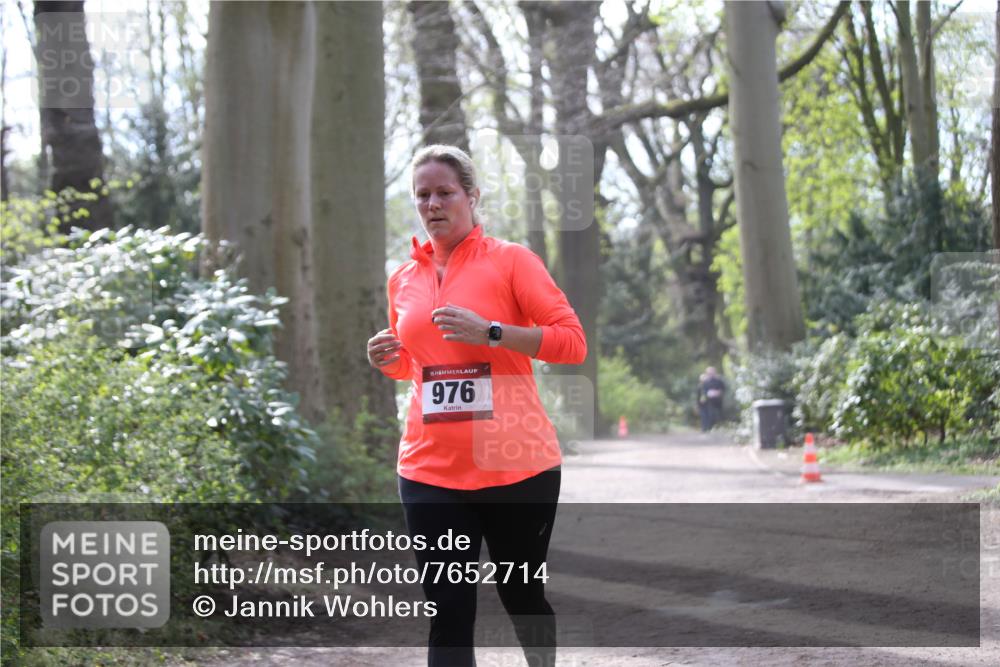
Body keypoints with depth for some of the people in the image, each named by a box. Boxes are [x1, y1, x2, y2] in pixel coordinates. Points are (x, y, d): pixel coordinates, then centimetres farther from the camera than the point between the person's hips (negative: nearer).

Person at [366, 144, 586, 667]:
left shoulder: (510, 260, -2)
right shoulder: (404, 278, 11)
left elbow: (572, 342, -8)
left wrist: (489, 332, -18)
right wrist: (390, 362, 3)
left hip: (516, 466, -3)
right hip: (431, 471, 3)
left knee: (522, 596, 11)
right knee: (448, 613, -4)